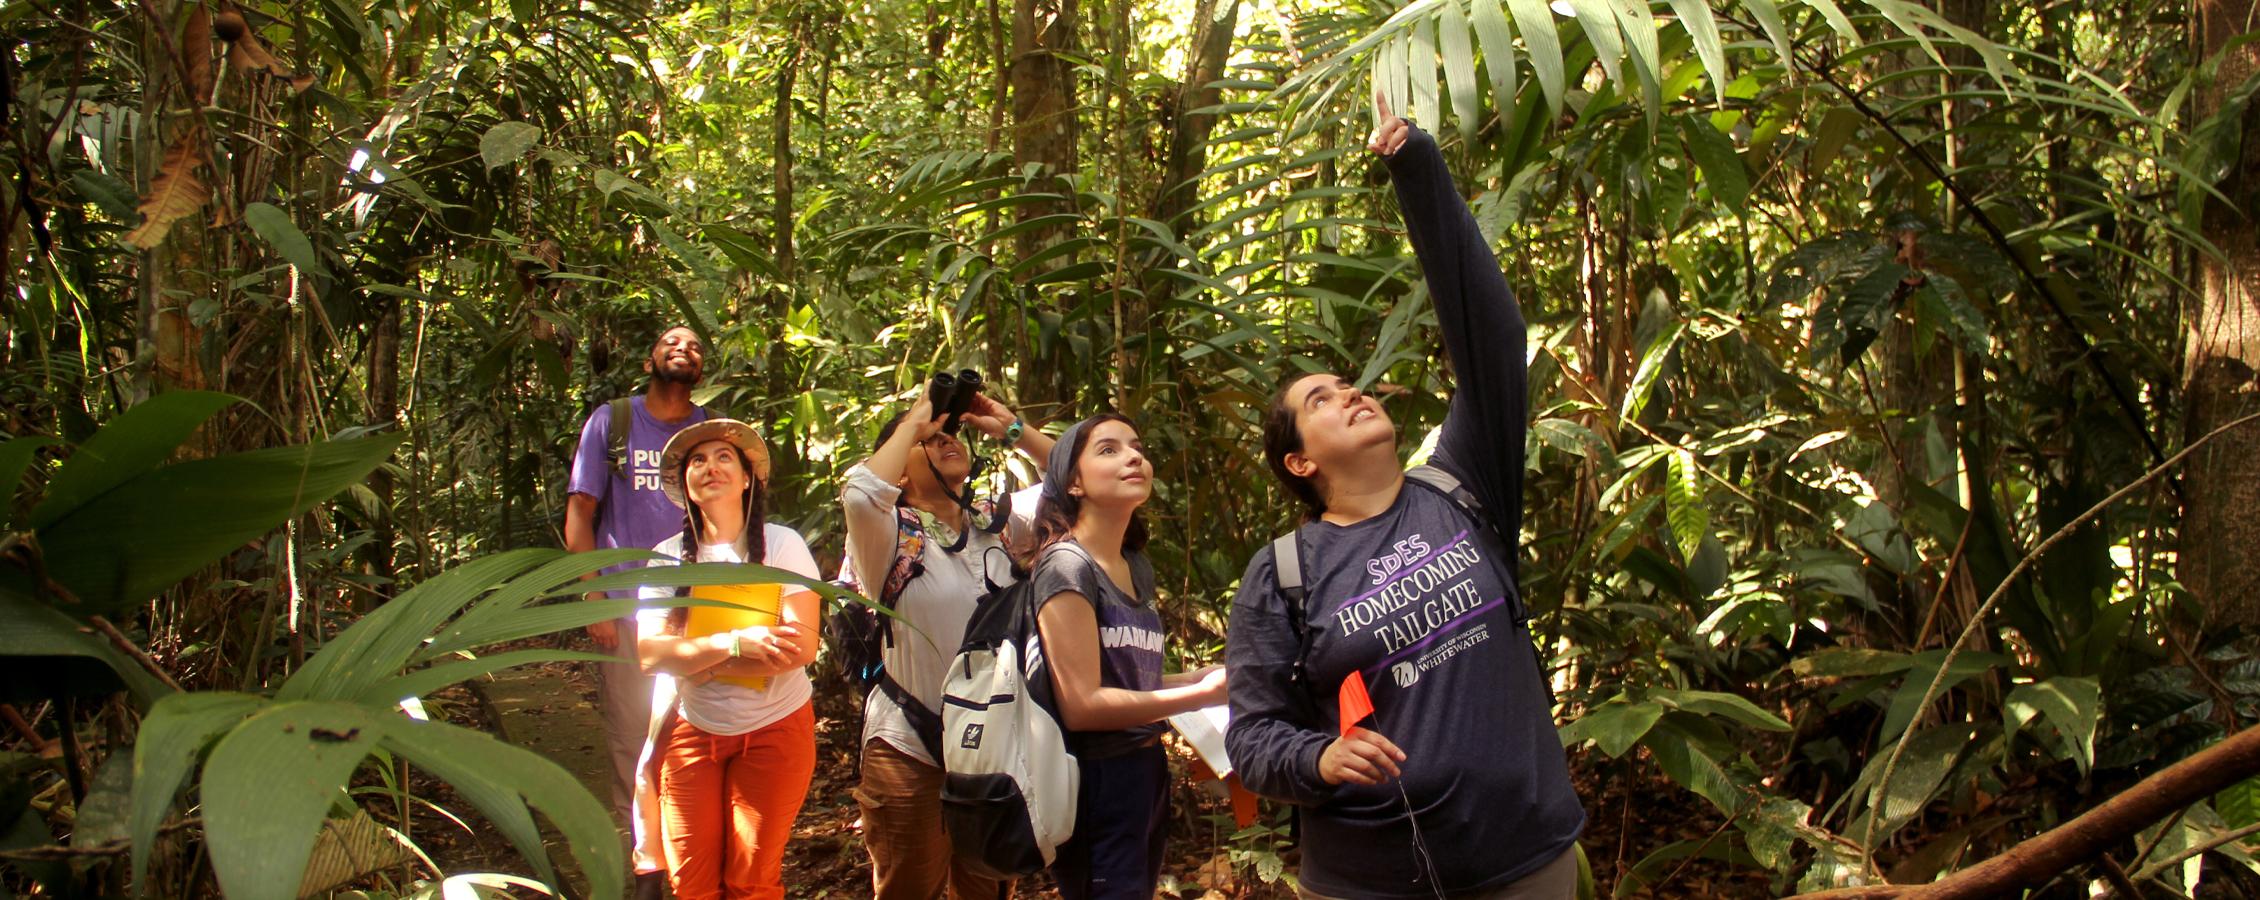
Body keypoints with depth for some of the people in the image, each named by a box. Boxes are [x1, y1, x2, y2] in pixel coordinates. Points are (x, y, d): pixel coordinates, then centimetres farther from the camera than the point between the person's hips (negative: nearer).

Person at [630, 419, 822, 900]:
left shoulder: (781, 544, -6)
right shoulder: (669, 555, 1)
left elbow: (803, 645, -16)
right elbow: (650, 651, -10)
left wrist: (699, 661, -16)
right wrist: (737, 643, -25)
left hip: (773, 729, -2)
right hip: (691, 730, 2)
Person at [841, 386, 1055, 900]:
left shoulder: (997, 524, 7)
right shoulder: (891, 533, -6)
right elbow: (860, 495, -28)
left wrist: (1011, 429, -1)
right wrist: (915, 422, -16)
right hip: (912, 756, -4)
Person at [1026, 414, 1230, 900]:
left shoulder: (1139, 568, 12)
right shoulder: (1066, 565, -14)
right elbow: (1082, 705, -19)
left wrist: (1203, 675, 1)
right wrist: (1200, 695, -14)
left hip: (1148, 767, 8)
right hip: (1098, 778, -8)